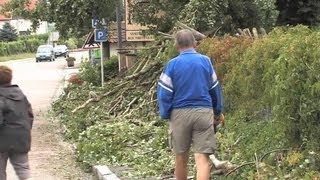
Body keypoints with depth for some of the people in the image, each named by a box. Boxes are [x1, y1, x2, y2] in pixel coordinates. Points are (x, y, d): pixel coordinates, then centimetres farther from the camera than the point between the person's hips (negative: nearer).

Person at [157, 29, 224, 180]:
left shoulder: (173, 64, -2)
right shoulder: (206, 61, 4)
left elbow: (164, 93, -3)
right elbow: (215, 89, 13)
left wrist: (165, 115, 8)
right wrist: (218, 111, 25)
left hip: (180, 113, 0)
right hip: (204, 112, 0)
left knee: (181, 158, 15)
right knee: (202, 158, -5)